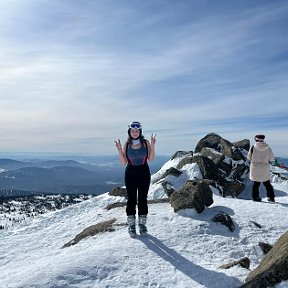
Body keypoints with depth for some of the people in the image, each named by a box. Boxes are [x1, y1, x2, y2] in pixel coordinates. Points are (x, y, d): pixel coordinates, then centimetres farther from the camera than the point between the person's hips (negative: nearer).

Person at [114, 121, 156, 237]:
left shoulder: (145, 142, -2)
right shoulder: (127, 144, 0)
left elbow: (151, 159, -6)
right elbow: (124, 162, -3)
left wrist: (152, 145, -16)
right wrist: (119, 150, -14)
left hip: (144, 173, 0)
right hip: (130, 173, 0)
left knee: (142, 199, 6)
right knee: (131, 200, 4)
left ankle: (142, 224, 20)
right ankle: (131, 225, 16)